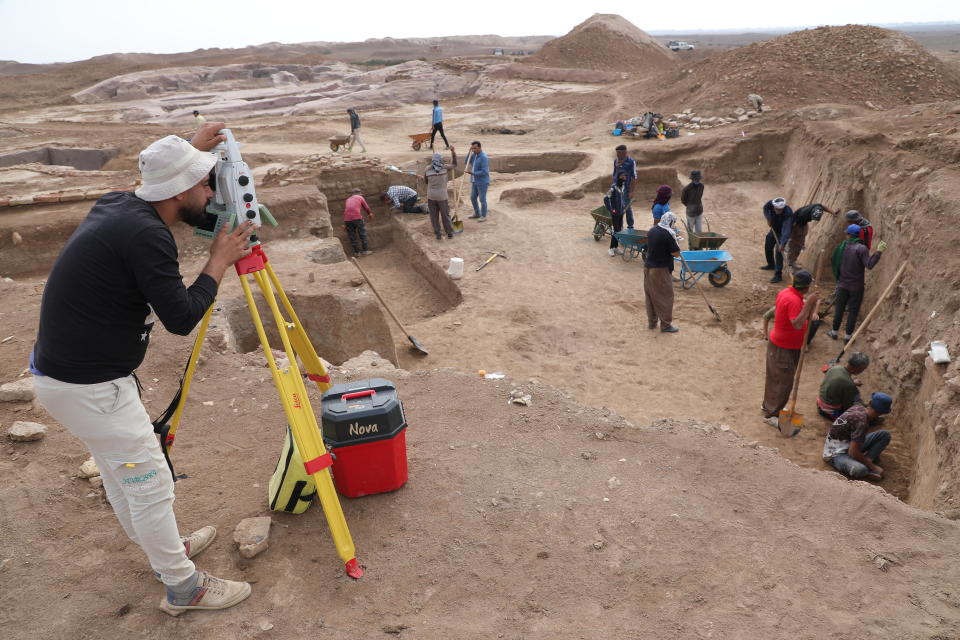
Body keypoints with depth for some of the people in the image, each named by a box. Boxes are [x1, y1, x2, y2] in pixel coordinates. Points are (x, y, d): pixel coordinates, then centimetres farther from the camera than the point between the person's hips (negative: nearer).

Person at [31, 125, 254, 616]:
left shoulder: (119, 205, 3)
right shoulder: (146, 235, -24)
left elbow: (160, 185, 29)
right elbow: (181, 318, -19)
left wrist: (190, 151, 24)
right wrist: (219, 262, -9)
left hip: (58, 371, 10)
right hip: (89, 387, -10)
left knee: (120, 470, 23)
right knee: (150, 483, 3)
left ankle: (165, 550, 43)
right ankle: (183, 589, 20)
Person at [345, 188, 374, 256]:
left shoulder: (347, 200, 25)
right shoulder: (360, 197, 14)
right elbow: (366, 207, 23)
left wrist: (345, 224, 38)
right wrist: (370, 214, 44)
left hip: (347, 219, 4)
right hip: (357, 217, -4)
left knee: (352, 236, 11)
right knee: (362, 234, 8)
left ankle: (357, 252, 15)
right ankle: (365, 250, 10)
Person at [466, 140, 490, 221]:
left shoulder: (483, 157, -24)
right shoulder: (475, 154, 4)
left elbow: (484, 172, -27)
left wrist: (472, 173, -28)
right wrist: (469, 151, -7)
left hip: (483, 182, -9)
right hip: (475, 181, 9)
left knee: (482, 199, 2)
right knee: (473, 198, 17)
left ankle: (483, 216, 16)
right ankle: (477, 214, 33)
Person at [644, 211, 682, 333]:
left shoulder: (651, 230, 4)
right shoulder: (668, 234, -18)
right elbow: (676, 254, -13)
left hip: (648, 267, 7)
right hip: (661, 270, -7)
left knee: (650, 295, 16)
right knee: (665, 297, 4)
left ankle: (652, 322, 26)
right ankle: (665, 325, 9)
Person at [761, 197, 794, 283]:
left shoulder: (788, 213, -39)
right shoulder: (771, 203, -26)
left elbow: (787, 230, -47)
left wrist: (783, 244, -55)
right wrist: (768, 218, -17)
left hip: (782, 232, -6)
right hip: (774, 229, 6)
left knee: (779, 252, -15)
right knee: (768, 246, 20)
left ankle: (778, 275, -12)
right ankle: (771, 265, 44)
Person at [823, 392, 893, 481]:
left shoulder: (859, 407, -3)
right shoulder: (862, 421, -28)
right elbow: (853, 452, -27)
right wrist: (872, 466, -15)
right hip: (836, 453, -10)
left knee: (885, 434, -1)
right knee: (860, 469, -42)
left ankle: (864, 464, -8)